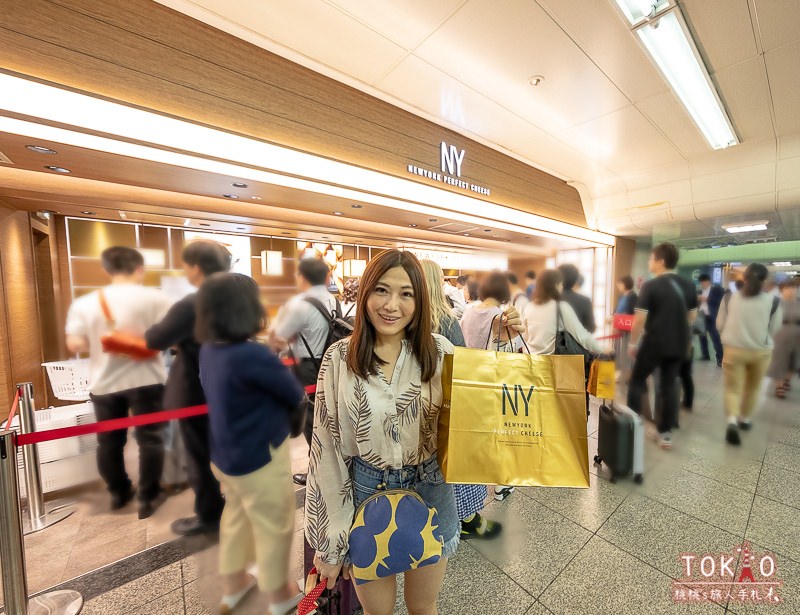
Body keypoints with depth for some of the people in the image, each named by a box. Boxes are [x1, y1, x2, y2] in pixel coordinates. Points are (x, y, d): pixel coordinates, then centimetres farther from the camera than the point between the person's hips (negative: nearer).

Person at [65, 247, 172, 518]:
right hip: (146, 379, -3)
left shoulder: (83, 303, -1)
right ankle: (148, 497, 18)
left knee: (109, 441, 20)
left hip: (103, 382, 4)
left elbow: (74, 344, -5)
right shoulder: (155, 298, -9)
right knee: (149, 438, 9)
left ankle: (118, 493, 36)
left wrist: (99, 345, 14)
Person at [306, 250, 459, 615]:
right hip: (364, 493, 0)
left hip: (429, 490, 1)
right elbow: (327, 448, -7)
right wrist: (330, 542, -3)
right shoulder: (339, 358, -13)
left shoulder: (440, 352, -12)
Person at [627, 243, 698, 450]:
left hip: (654, 343, -6)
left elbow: (640, 318, -17)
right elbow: (692, 316, 14)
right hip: (679, 344, 6)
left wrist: (633, 343, -7)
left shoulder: (650, 286, -16)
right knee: (670, 385, 12)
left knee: (637, 381, 10)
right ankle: (665, 433, 19)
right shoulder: (688, 286, 5)